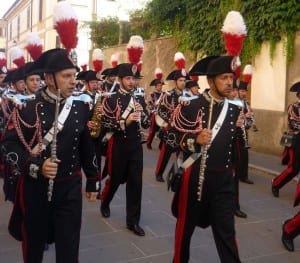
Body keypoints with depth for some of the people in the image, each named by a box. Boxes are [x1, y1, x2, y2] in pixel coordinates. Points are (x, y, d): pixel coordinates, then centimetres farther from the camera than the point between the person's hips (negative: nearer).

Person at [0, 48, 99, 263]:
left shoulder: (81, 107, 0)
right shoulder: (27, 107, -11)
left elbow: (87, 146, 8)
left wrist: (93, 181, 12)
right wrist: (36, 166, -25)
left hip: (70, 188, 2)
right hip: (35, 188, -1)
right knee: (33, 245, 18)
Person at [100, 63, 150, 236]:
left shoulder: (139, 99, 7)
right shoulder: (111, 100, -6)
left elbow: (146, 125, 8)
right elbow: (105, 125, -12)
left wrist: (142, 114, -13)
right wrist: (125, 121, -24)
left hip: (136, 145, 4)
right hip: (118, 146, -3)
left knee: (136, 182, 2)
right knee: (115, 179, 12)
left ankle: (133, 221, 12)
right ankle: (105, 203, 42)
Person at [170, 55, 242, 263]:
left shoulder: (234, 110, 4)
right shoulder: (191, 107, -11)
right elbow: (175, 140, -10)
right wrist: (195, 140, -26)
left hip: (223, 179, 3)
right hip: (195, 176, -3)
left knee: (226, 229, 6)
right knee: (186, 224, 15)